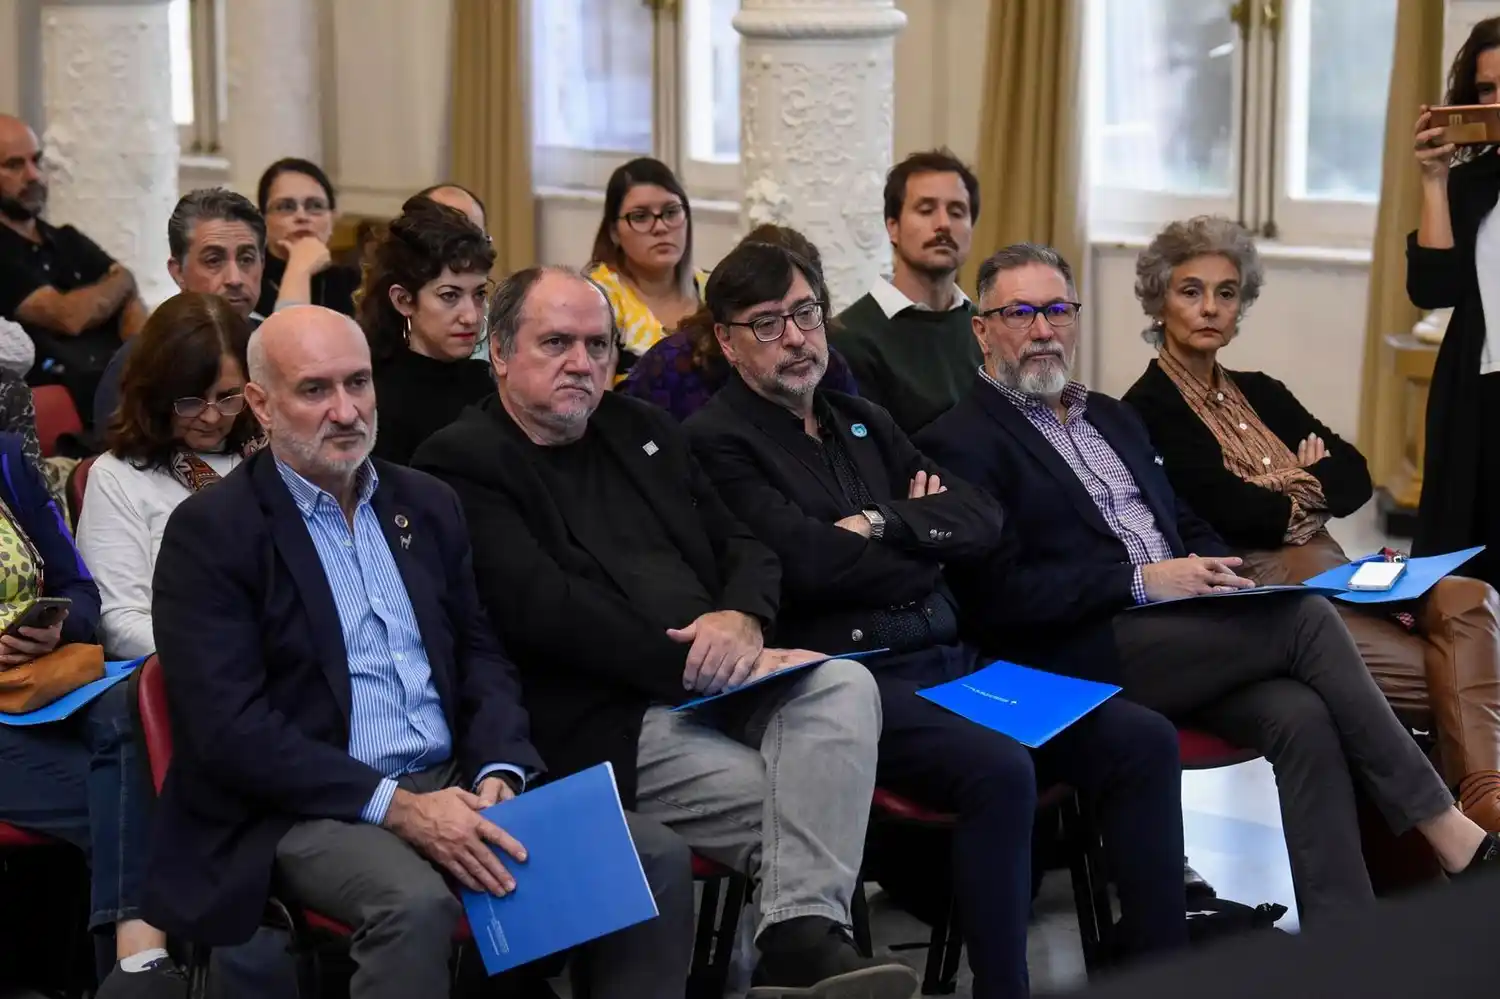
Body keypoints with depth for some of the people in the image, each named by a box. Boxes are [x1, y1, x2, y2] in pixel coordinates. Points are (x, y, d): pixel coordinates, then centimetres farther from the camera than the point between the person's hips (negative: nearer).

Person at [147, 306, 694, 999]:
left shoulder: (428, 505, 14)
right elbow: (229, 728, -14)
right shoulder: (209, 532, -6)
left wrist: (497, 771, -5)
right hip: (310, 806, -6)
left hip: (454, 783, 6)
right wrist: (398, 808, -21)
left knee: (656, 858, -11)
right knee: (417, 905, -37)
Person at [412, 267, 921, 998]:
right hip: (614, 721, -6)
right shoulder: (463, 464, -2)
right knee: (797, 808, -26)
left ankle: (801, 936, -32)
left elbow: (745, 549, 18)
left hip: (722, 679, 6)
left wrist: (740, 620, -7)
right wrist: (694, 662, -17)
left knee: (843, 684, -26)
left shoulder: (641, 430, 21)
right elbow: (546, 611, -14)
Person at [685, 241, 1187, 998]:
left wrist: (883, 523, -7)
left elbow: (982, 520, 10)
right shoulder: (718, 441, -2)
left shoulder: (866, 423, 22)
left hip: (954, 661, 8)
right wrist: (926, 539, 1)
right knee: (1000, 770, -34)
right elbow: (809, 564, -16)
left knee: (1143, 741, -7)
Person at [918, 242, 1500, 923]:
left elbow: (1187, 525, 30)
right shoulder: (958, 443, -1)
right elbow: (998, 593, -12)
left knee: (1302, 715, -24)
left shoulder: (1112, 418, 25)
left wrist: (1215, 574, 5)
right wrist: (1143, 580, -15)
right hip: (1090, 656, -7)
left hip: (1179, 628, 7)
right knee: (1307, 618, -21)